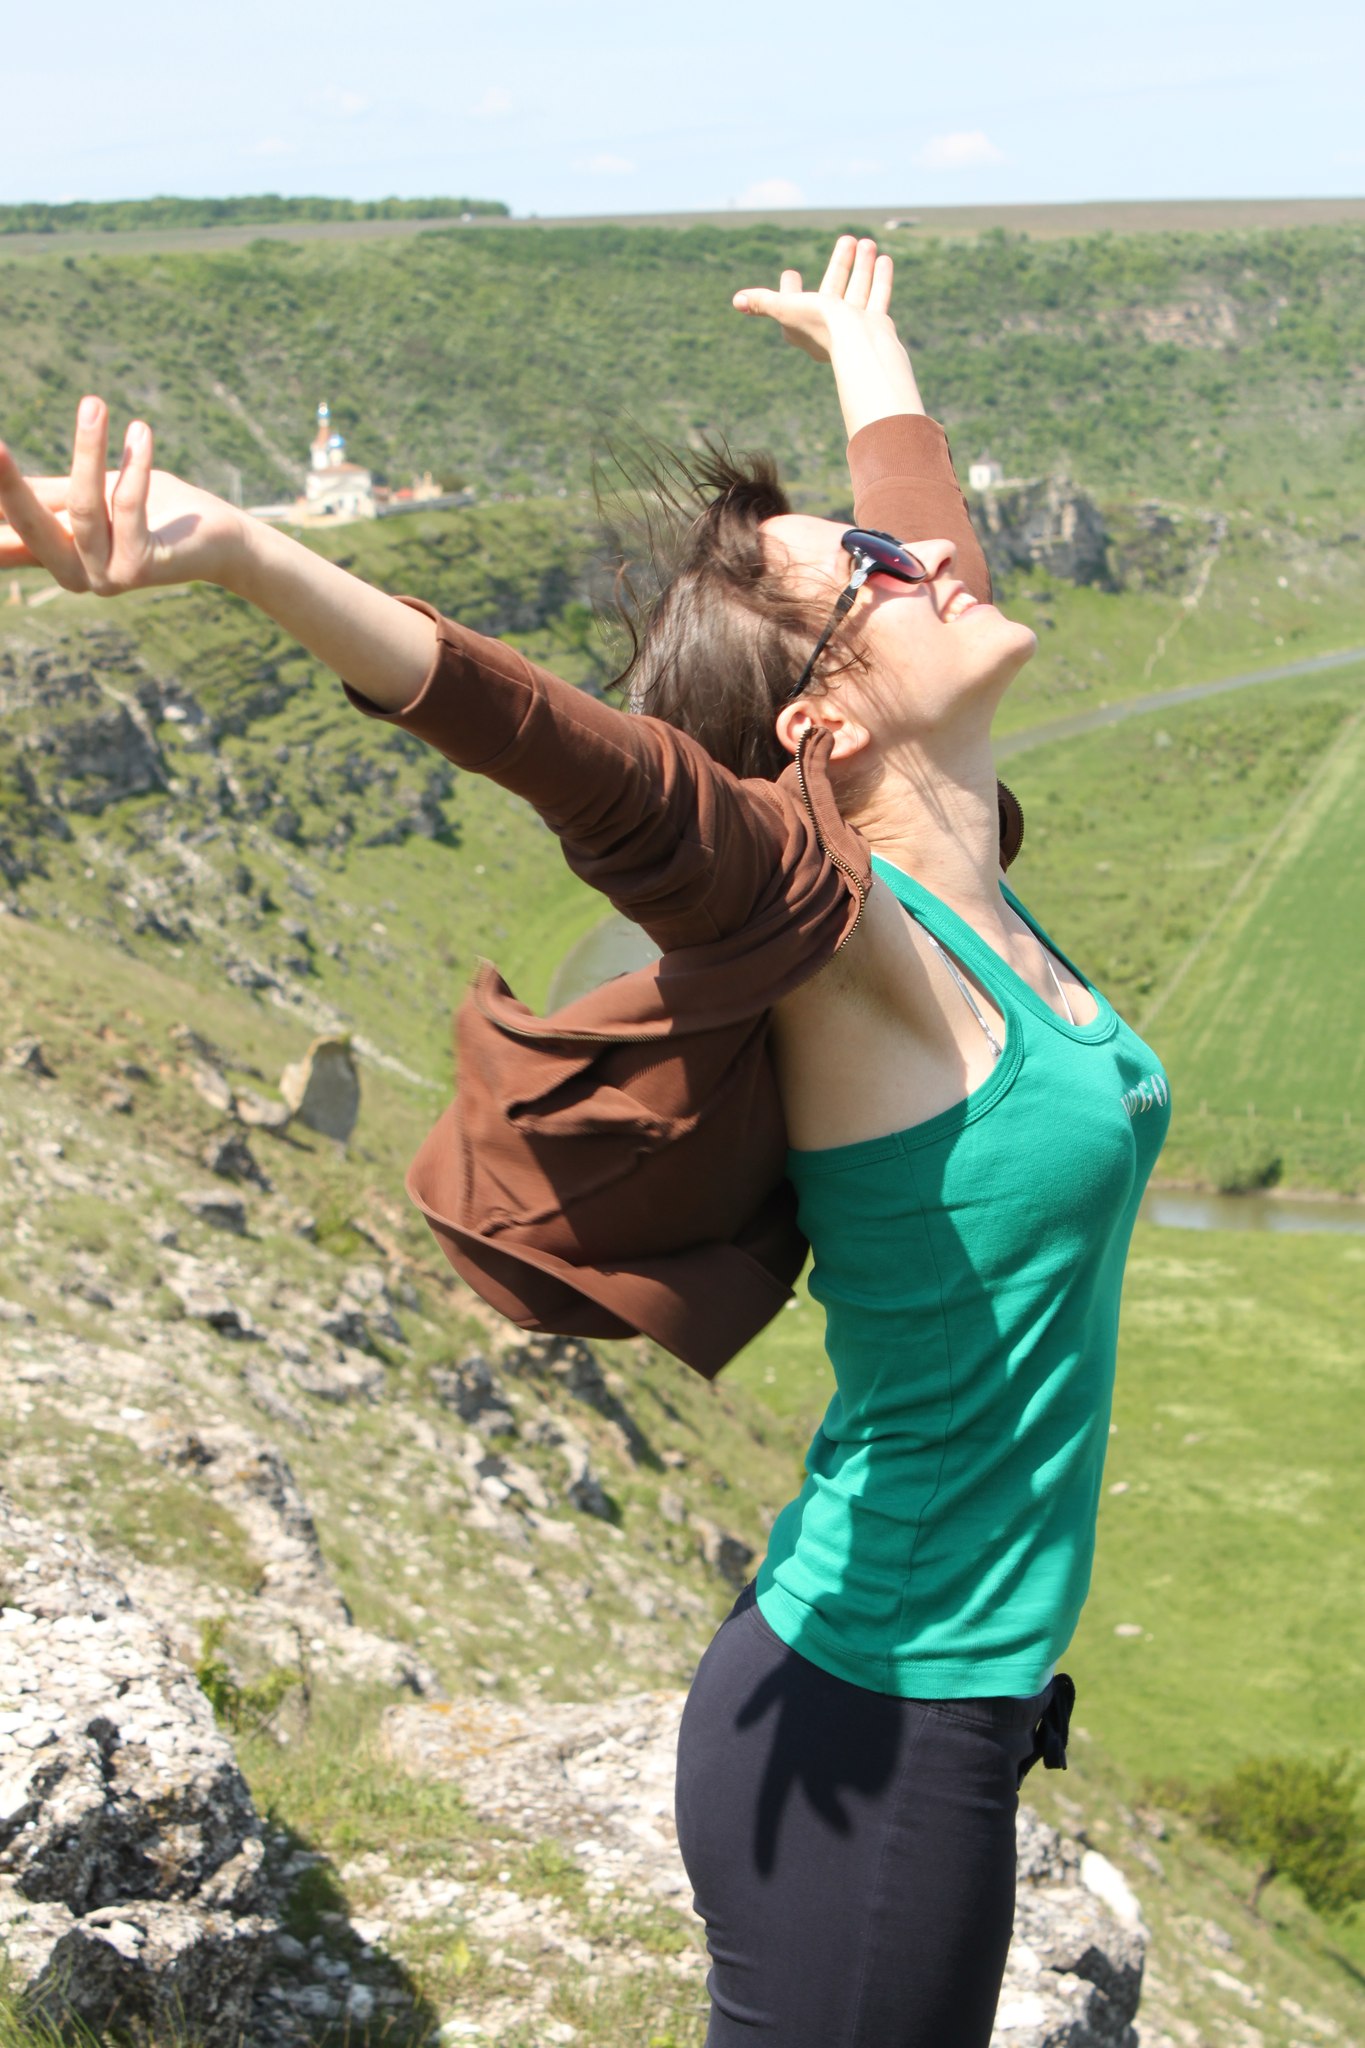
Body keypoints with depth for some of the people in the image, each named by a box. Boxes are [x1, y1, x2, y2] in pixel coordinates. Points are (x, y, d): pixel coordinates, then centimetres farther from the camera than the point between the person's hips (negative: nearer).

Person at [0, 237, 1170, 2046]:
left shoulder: (963, 877, 4)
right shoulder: (847, 933, -19)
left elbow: (928, 501, 21)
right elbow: (581, 760, -37)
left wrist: (864, 348, 37)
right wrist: (235, 555, -52)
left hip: (960, 1698, 8)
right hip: (874, 1717, -8)